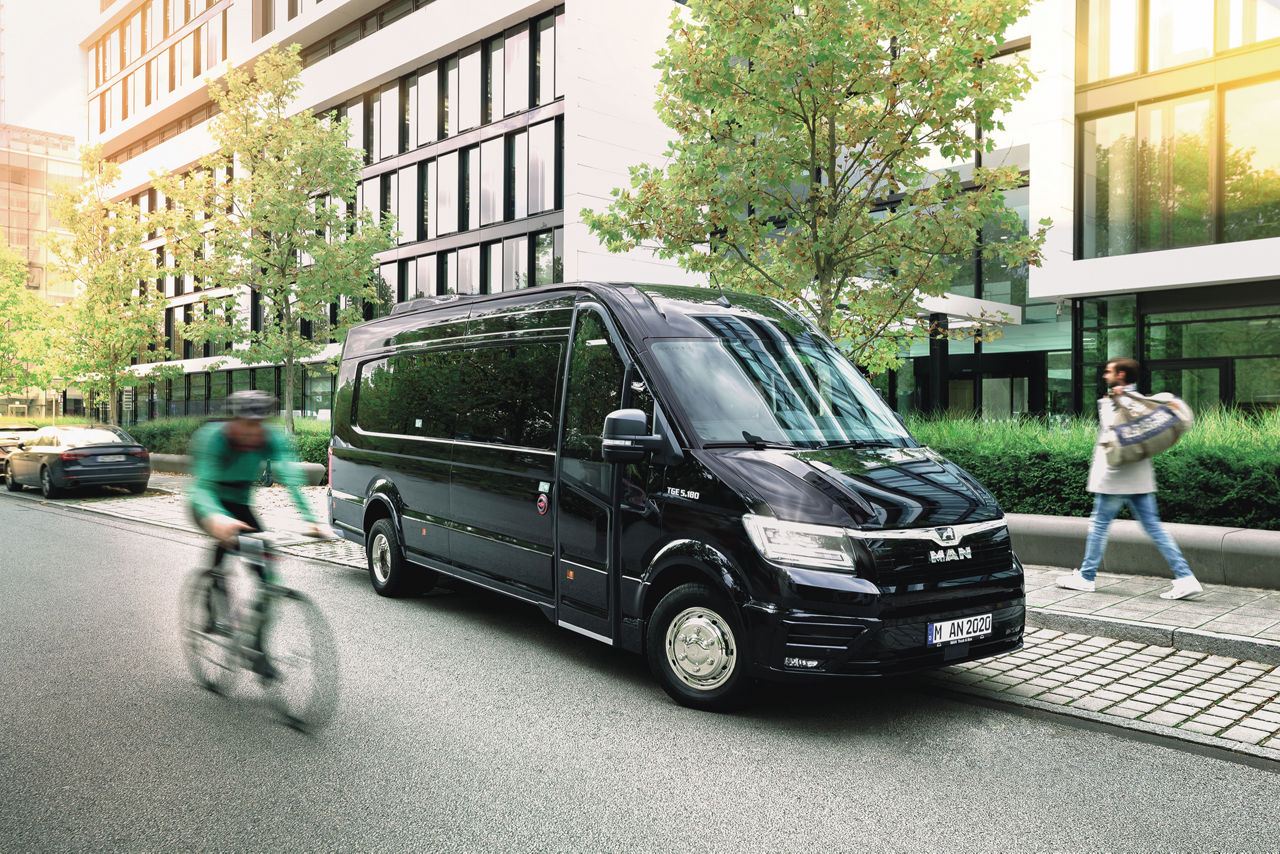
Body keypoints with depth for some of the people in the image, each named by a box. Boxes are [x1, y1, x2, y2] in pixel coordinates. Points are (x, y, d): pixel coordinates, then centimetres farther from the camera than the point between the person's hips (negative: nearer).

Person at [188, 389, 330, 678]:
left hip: (239, 504, 3)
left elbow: (292, 480, -34)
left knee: (265, 564, -11)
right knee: (227, 537, -35)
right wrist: (214, 518, -65)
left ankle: (257, 649, 0)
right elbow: (201, 486, -43)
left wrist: (311, 518, -51)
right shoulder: (212, 438, -31)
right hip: (209, 503, -3)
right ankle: (214, 610, -14)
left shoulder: (273, 439, -24)